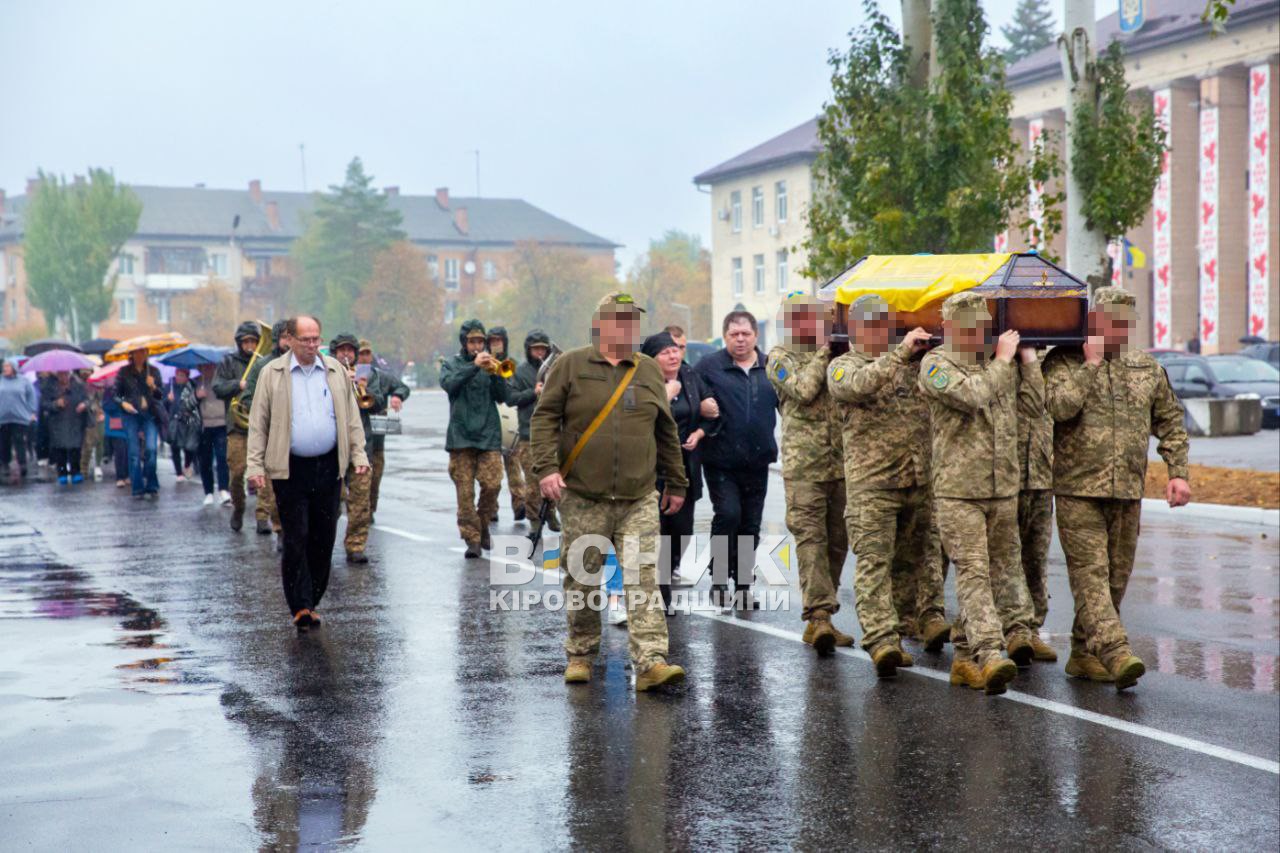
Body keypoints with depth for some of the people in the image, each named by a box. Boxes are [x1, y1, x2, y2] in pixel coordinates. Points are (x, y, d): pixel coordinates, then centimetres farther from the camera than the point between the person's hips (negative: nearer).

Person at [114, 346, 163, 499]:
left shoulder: (153, 371, 9)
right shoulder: (124, 372, 6)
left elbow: (160, 395, 8)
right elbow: (116, 393, 8)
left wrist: (153, 387, -12)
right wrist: (123, 403, -11)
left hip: (150, 414, 0)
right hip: (131, 414, 0)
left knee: (151, 449, -13)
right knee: (134, 453, -2)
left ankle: (151, 487, -2)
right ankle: (138, 489, 5)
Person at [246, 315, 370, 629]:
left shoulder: (336, 370, 10)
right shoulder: (272, 374, 2)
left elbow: (351, 417, 14)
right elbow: (258, 423, 2)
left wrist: (359, 455, 5)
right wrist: (255, 465, -6)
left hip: (328, 467, 3)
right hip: (291, 470, -3)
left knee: (324, 538, 6)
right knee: (296, 538, -6)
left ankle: (311, 600, 17)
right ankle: (301, 607, -5)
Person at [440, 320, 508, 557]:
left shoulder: (489, 364, 14)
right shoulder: (452, 364, 10)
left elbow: (502, 397, 5)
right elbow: (448, 384, -12)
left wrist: (495, 374, -11)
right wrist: (474, 365, -19)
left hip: (489, 435, 1)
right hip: (461, 436, -1)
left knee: (492, 484, -9)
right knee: (465, 491, -4)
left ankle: (483, 526, 14)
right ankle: (472, 538, 2)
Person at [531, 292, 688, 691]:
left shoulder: (649, 372, 12)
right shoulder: (570, 366, 3)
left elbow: (666, 432, 18)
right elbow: (544, 417, 0)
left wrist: (676, 483, 18)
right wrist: (546, 467, -12)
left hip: (639, 501, 2)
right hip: (583, 499, -2)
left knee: (643, 579, -8)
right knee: (582, 580, 6)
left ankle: (651, 662, -13)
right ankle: (580, 655, 21)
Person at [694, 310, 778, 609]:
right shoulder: (709, 366, -3)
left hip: (757, 462, 4)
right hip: (721, 462, -4)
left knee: (751, 525, 9)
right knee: (727, 515, -15)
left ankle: (743, 586, 19)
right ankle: (719, 578, 2)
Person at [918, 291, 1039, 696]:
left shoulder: (998, 364, 15)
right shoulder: (936, 364, -6)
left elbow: (1034, 399, 13)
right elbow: (970, 396, -21)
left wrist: (1023, 355, 11)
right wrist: (1002, 361, -10)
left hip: (1003, 488, 7)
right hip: (958, 490, -7)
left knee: (1002, 568, 12)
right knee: (973, 572, -12)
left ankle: (965, 656, 23)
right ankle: (990, 655, -21)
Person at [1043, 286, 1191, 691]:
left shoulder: (1147, 368, 12)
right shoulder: (1063, 362, -2)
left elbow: (1171, 422, 19)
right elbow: (1059, 406, -20)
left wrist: (1178, 472, 10)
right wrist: (1091, 364, -14)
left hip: (1129, 491, 5)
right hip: (1077, 490, -5)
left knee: (1116, 575, 8)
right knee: (1090, 573, -14)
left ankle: (1083, 653, 19)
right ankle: (1115, 652, -23)